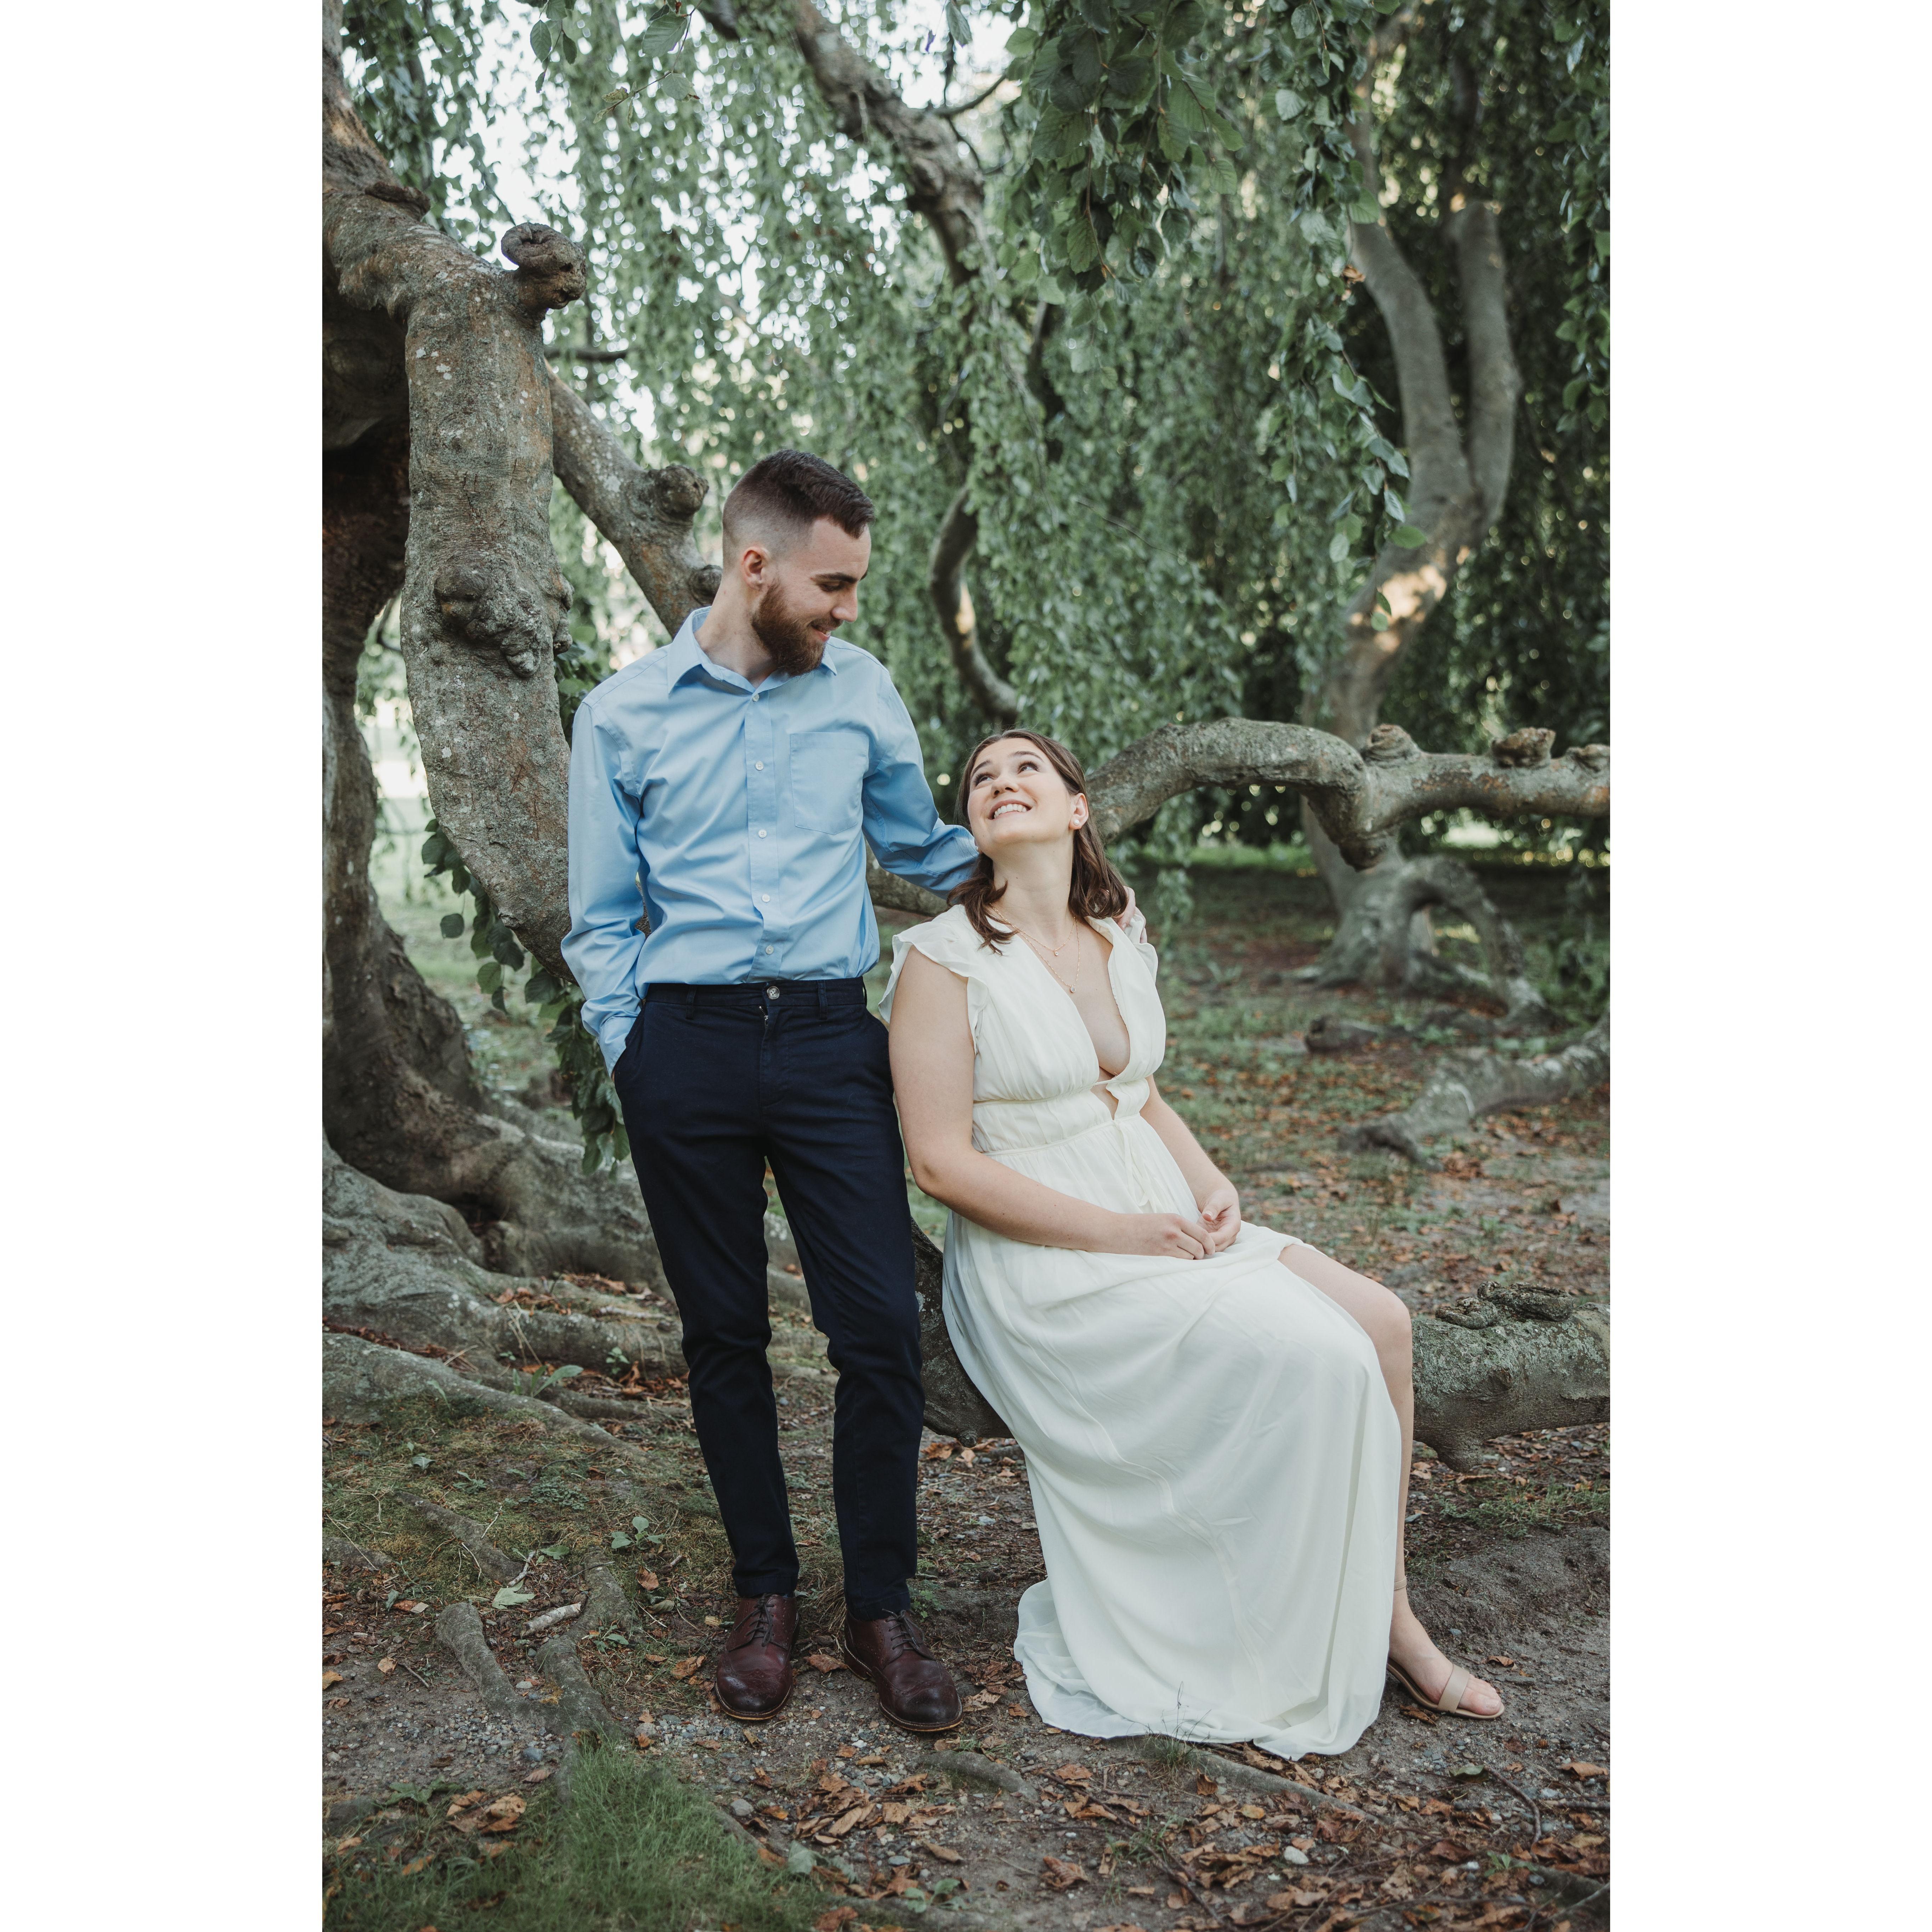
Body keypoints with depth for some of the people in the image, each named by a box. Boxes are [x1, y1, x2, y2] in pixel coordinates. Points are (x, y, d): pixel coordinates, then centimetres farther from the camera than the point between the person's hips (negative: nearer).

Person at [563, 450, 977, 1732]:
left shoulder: (861, 691, 9)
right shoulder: (622, 716, 4)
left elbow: (919, 845, 24)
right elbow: (602, 919, 9)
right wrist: (632, 1051, 0)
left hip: (829, 1038, 1)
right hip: (686, 1049, -1)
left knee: (882, 1327, -5)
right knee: (725, 1336, 8)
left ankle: (883, 1610, 11)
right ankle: (767, 1598, 24)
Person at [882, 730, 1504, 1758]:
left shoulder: (1117, 947, 9)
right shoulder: (945, 960, -11)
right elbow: (942, 1161, -15)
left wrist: (1211, 1183, -1)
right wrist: (1117, 1234, -19)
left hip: (1160, 1222, 7)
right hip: (1045, 1262, -7)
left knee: (1380, 1322, -10)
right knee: (1319, 1357, -20)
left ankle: (1387, 1617, 5)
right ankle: (1286, 1663, 1)